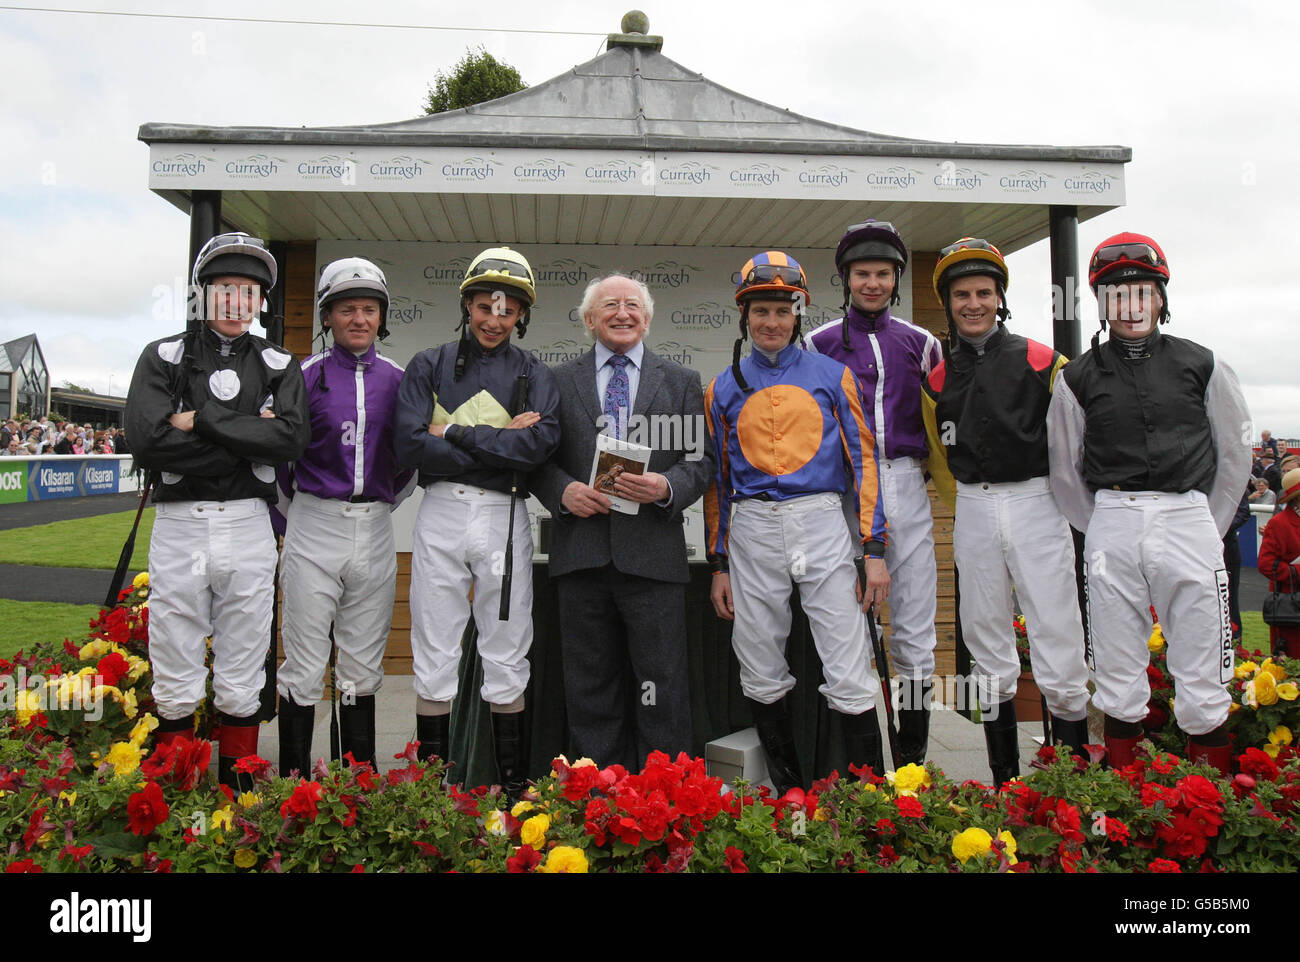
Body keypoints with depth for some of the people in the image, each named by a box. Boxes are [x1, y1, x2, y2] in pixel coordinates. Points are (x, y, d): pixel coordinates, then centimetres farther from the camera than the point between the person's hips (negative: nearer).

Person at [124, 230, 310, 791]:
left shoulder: (279, 366, 10)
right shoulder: (163, 358, 7)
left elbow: (293, 437, -9)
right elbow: (148, 442, -10)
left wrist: (203, 420, -11)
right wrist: (249, 438, -10)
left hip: (248, 528, 1)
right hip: (178, 527, 0)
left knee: (241, 679, 8)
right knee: (175, 677, 5)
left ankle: (237, 786, 21)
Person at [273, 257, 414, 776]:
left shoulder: (397, 380, 8)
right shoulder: (306, 376, -1)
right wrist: (296, 515, 9)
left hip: (375, 532, 3)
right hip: (314, 527, -3)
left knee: (362, 668, 10)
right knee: (304, 668, 0)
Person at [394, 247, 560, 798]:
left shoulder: (533, 375, 8)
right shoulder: (428, 366, 8)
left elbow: (540, 444, -12)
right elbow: (410, 446, -7)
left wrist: (455, 433, -11)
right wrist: (500, 444, -10)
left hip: (504, 518, 0)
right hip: (441, 515, 1)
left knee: (506, 660, 6)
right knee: (434, 658, 6)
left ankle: (515, 788, 16)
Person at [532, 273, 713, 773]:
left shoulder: (682, 382, 12)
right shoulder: (559, 381, 12)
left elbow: (701, 461, 6)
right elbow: (539, 459, 10)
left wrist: (666, 487, -13)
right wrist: (563, 491, -10)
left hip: (653, 556, -1)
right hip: (581, 553, 1)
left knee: (662, 689, 2)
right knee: (590, 690, 9)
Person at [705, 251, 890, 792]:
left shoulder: (833, 376, 7)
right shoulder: (724, 389, 11)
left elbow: (863, 460, 5)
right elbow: (718, 480, 13)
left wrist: (875, 550, -2)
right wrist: (719, 565, 10)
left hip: (821, 524, -2)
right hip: (752, 531, 2)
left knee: (850, 675, -4)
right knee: (762, 676, 8)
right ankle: (788, 792, 24)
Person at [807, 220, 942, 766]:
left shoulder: (920, 343, 14)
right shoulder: (820, 343, 8)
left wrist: (920, 465, 5)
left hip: (906, 486, 2)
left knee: (914, 629, 3)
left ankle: (913, 752, 14)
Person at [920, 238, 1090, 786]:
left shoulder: (1041, 362, 0)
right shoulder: (938, 378, 9)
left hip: (1035, 503, -3)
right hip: (972, 513, 3)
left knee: (1057, 641, -6)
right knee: (988, 645, 8)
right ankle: (1003, 777, 19)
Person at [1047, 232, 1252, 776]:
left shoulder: (1201, 365, 8)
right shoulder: (1079, 378, 7)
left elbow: (1235, 451, 15)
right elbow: (1064, 470, 13)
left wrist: (1209, 525, 11)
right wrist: (1102, 532, 9)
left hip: (1189, 521, 0)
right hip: (1111, 527, 0)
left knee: (1203, 677, 1)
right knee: (1117, 677, 5)